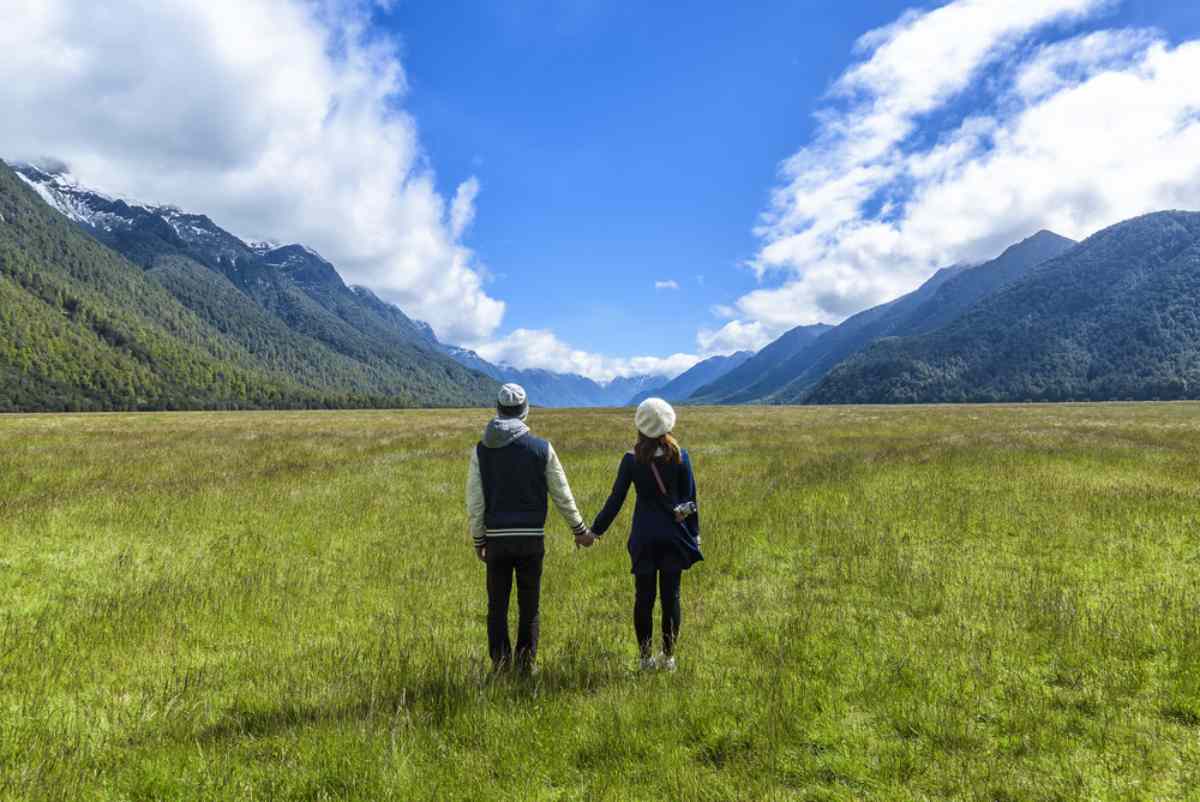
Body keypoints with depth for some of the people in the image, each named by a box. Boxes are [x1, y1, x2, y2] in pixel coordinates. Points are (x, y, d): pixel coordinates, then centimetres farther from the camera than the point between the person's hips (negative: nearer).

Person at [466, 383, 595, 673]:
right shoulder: (542, 448, -4)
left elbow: (474, 501, -2)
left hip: (497, 540, 1)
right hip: (532, 539, 0)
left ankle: (500, 663, 14)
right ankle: (526, 663, 15)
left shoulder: (482, 450, -2)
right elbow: (562, 496, 1)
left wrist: (478, 541, 9)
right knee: (529, 607, 10)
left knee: (497, 606, 11)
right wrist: (580, 531, 13)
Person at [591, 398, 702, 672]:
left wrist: (596, 530, 7)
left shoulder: (631, 460, -5)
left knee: (644, 598, 8)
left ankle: (646, 658, 13)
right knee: (670, 597, 8)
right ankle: (668, 657, 15)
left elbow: (615, 499, -2)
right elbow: (691, 498, 1)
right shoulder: (680, 457, -3)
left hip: (643, 538, -1)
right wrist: (694, 534, 11)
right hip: (674, 536, 1)